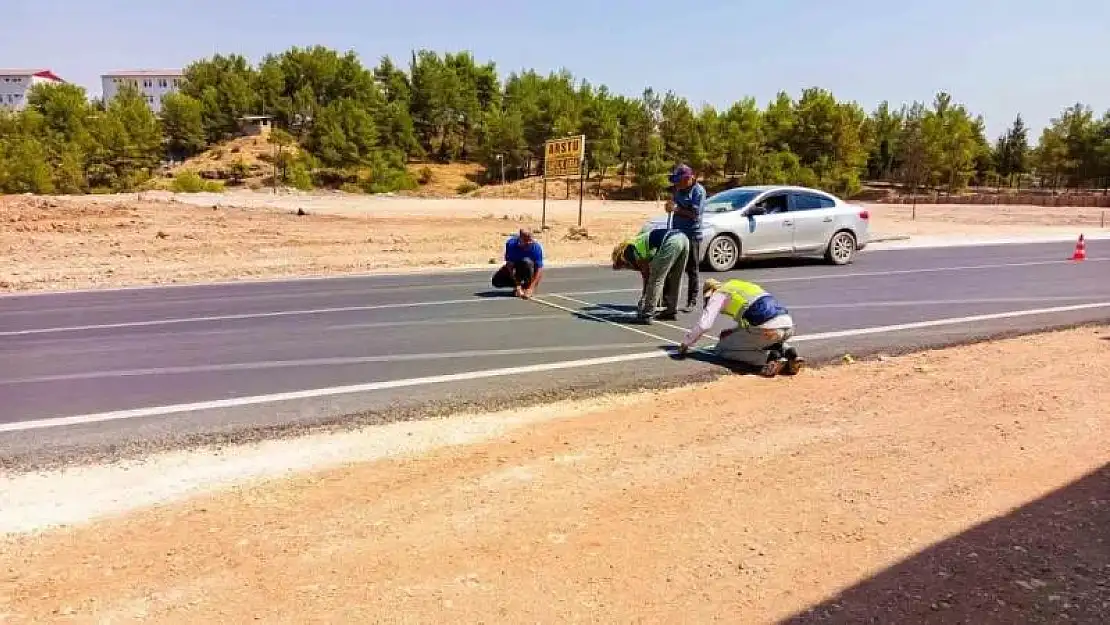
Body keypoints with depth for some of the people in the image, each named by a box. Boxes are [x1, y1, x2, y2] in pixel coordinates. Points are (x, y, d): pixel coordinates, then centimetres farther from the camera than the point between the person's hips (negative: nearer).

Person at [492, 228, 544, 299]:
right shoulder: (511, 243, -26)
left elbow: (539, 268, -27)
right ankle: (519, 285, 8)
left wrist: (531, 288, -37)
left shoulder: (537, 246, -28)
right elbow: (510, 264, -26)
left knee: (527, 262, -37)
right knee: (497, 281, -15)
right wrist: (517, 286, -33)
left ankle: (527, 286, -15)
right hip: (515, 267, 3)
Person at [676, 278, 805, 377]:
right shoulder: (744, 286, 34)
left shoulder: (718, 295, 12)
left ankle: (769, 357, -6)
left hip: (766, 328, -7)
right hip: (789, 325, 7)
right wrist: (732, 333, 48)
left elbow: (703, 325, 2)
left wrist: (685, 343, 17)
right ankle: (788, 351, 7)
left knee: (721, 349, 12)